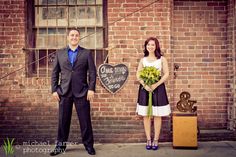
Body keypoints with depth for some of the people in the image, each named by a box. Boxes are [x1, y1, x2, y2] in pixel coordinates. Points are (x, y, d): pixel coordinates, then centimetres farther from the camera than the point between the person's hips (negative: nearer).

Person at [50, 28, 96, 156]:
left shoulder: (86, 53, 5)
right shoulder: (60, 53, 10)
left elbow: (92, 72, 1)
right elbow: (55, 73, 9)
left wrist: (91, 89, -7)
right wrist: (54, 90, 1)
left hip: (81, 92, -1)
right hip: (64, 92, 2)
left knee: (85, 120, 3)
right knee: (63, 120, 7)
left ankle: (89, 145, 17)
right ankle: (61, 145, 21)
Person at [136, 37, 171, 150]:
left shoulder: (162, 59, 4)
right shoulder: (143, 60, 9)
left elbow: (166, 74, -2)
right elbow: (138, 75, 5)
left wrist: (155, 85, -15)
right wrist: (145, 85, -13)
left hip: (158, 88, -2)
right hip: (145, 88, 2)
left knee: (157, 116, 1)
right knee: (146, 116, 3)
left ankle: (156, 140, 11)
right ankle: (148, 140, 13)